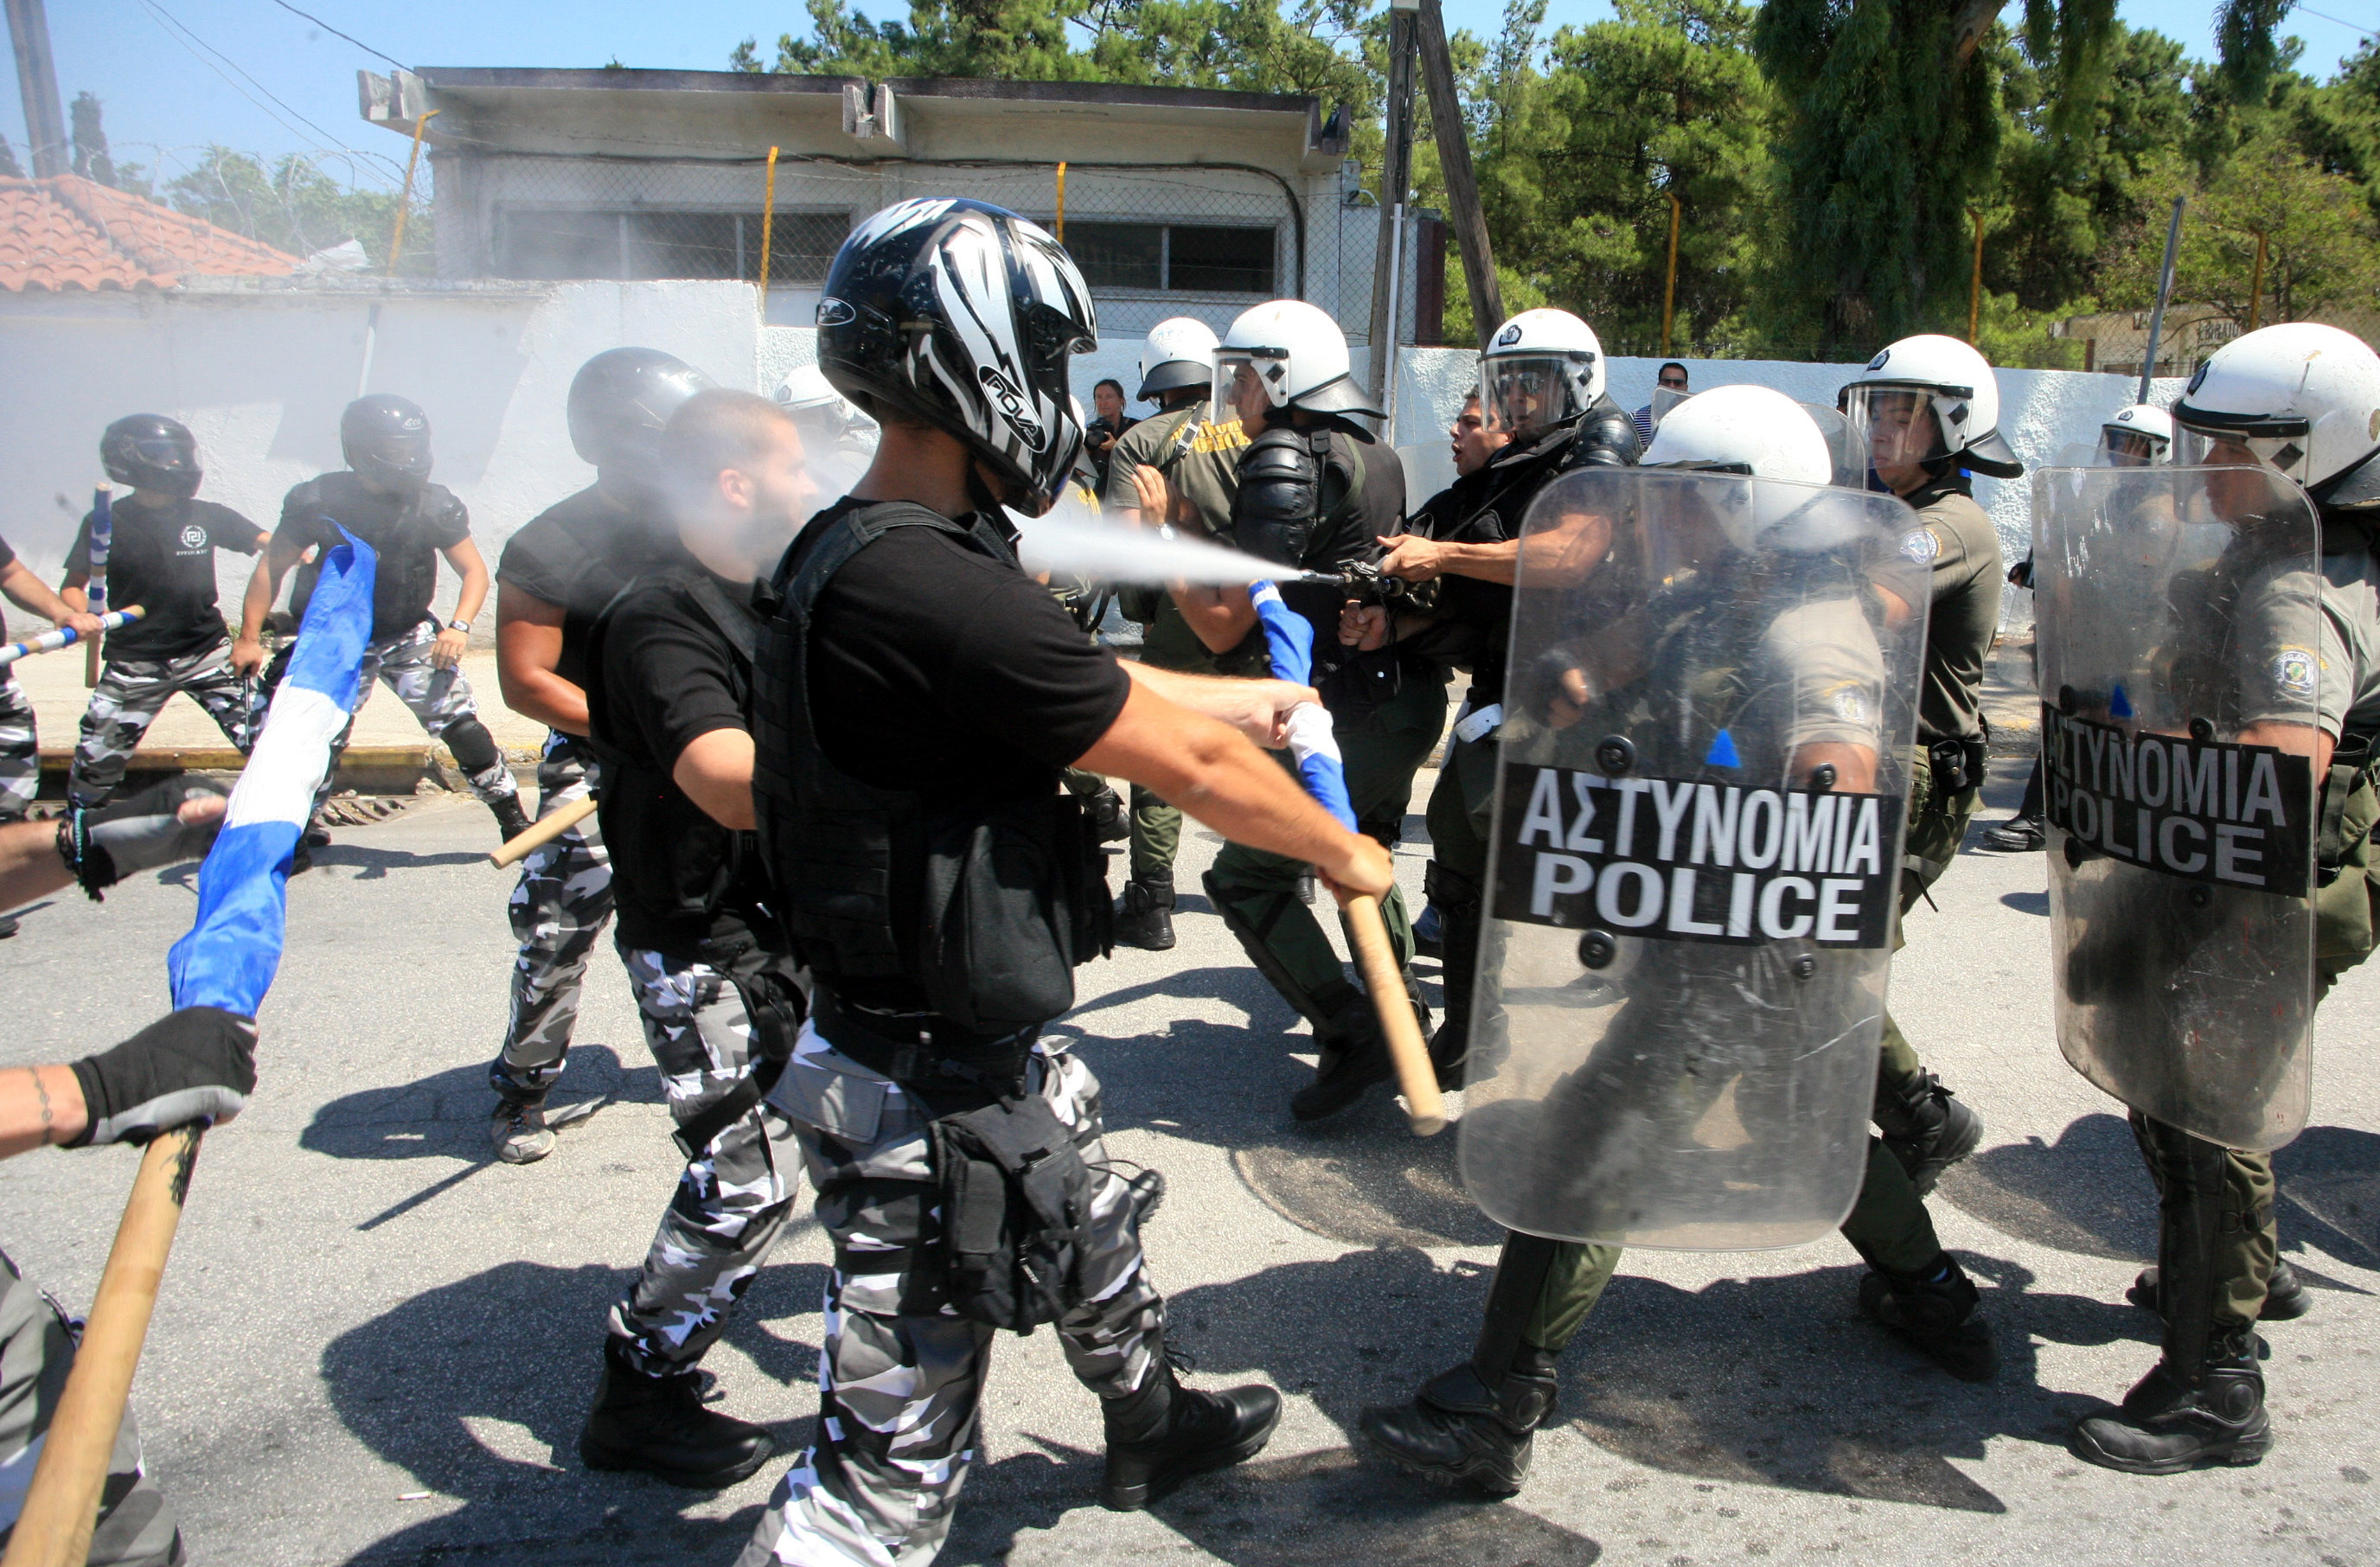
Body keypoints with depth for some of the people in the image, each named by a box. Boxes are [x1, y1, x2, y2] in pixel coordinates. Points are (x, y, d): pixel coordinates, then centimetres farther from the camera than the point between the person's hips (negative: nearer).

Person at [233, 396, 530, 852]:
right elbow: (273, 567, -3)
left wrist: (459, 626, -18)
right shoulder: (318, 501, -12)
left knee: (460, 725, -12)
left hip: (412, 637, 0)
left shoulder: (434, 505, -10)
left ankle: (513, 820, -2)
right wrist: (249, 637, -7)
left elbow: (473, 569, -2)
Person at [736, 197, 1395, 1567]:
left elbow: (1098, 682, 15)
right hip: (929, 1094, -11)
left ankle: (1154, 1427, 61)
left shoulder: (858, 552, 3)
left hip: (985, 1047, 11)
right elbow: (1192, 767, -19)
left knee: (1095, 1235, 33)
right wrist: (1347, 852, -1)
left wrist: (1258, 697, 28)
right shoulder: (930, 589, -29)